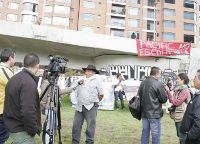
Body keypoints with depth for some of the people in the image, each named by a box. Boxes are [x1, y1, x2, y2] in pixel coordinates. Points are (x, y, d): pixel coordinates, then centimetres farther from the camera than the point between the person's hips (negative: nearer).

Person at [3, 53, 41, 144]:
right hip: (21, 130, -9)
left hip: (12, 126, 9)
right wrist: (34, 130, -16)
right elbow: (28, 112, -29)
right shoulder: (29, 83, -23)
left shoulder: (14, 78, 6)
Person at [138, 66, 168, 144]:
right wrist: (165, 91, 7)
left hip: (144, 112, 6)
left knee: (145, 132, 17)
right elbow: (164, 99, -10)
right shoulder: (158, 84, -17)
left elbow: (139, 96, 13)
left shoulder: (143, 83, 3)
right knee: (155, 134, 6)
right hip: (155, 113, -6)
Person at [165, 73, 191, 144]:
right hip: (177, 117, 9)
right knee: (180, 135, 20)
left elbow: (176, 102, -21)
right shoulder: (178, 89, 10)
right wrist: (167, 91, -1)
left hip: (182, 118, -9)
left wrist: (168, 91, -19)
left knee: (182, 137, 1)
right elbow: (172, 101, 9)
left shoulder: (185, 91, -17)